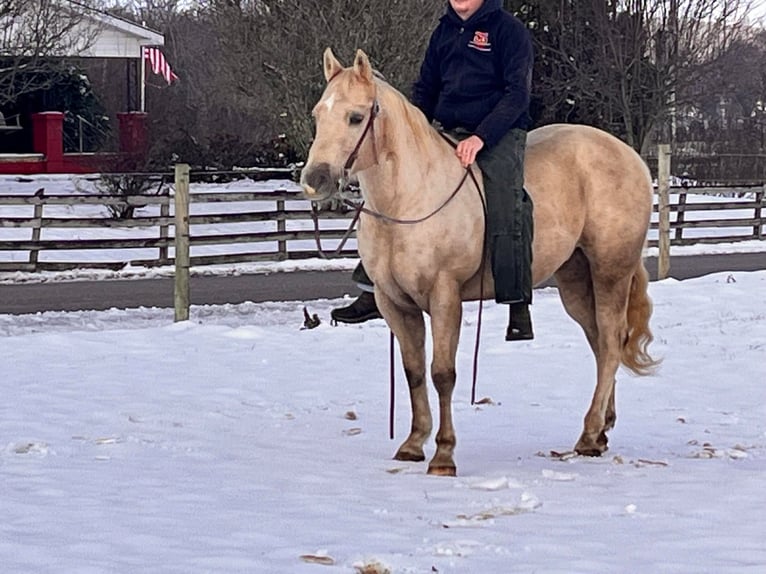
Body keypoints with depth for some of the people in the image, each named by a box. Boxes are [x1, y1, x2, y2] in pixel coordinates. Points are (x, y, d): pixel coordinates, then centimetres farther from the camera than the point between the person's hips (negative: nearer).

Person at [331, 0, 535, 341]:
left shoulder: (508, 30, -5)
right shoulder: (445, 31, 14)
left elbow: (517, 94, -11)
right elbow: (425, 88, 21)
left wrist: (481, 138, -23)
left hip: (497, 134, -7)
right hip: (444, 133, 7)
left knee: (505, 208, -28)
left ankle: (518, 305, -27)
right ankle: (374, 290, 6)